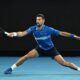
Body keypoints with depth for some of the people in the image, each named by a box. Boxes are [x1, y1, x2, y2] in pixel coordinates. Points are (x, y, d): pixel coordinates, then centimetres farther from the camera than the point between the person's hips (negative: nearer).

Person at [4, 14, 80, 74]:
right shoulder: (33, 29, -19)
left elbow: (62, 33, -22)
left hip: (51, 49, -2)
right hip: (40, 49, 2)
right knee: (26, 56, -15)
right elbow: (23, 33, -30)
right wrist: (14, 34, -50)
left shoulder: (49, 29, -26)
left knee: (64, 63, -11)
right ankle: (11, 68, -3)